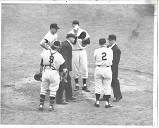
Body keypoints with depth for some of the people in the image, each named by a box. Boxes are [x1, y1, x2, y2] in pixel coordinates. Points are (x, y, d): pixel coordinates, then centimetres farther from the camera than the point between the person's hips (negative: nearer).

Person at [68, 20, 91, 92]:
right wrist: (75, 34, -24)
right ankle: (76, 85, 13)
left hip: (83, 51, 1)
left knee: (84, 68, -3)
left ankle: (84, 85, 2)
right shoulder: (70, 33, -2)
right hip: (74, 52, -1)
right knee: (75, 68, 2)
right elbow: (73, 42, -15)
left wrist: (84, 40, -18)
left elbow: (89, 41, 2)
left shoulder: (83, 32, 5)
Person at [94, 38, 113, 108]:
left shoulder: (96, 51, -6)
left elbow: (95, 60, 1)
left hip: (98, 69, 0)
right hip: (107, 69, 0)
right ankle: (107, 103, 8)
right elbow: (111, 60, 7)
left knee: (98, 86, 11)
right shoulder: (110, 50, -3)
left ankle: (97, 102, 14)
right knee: (107, 86, 8)